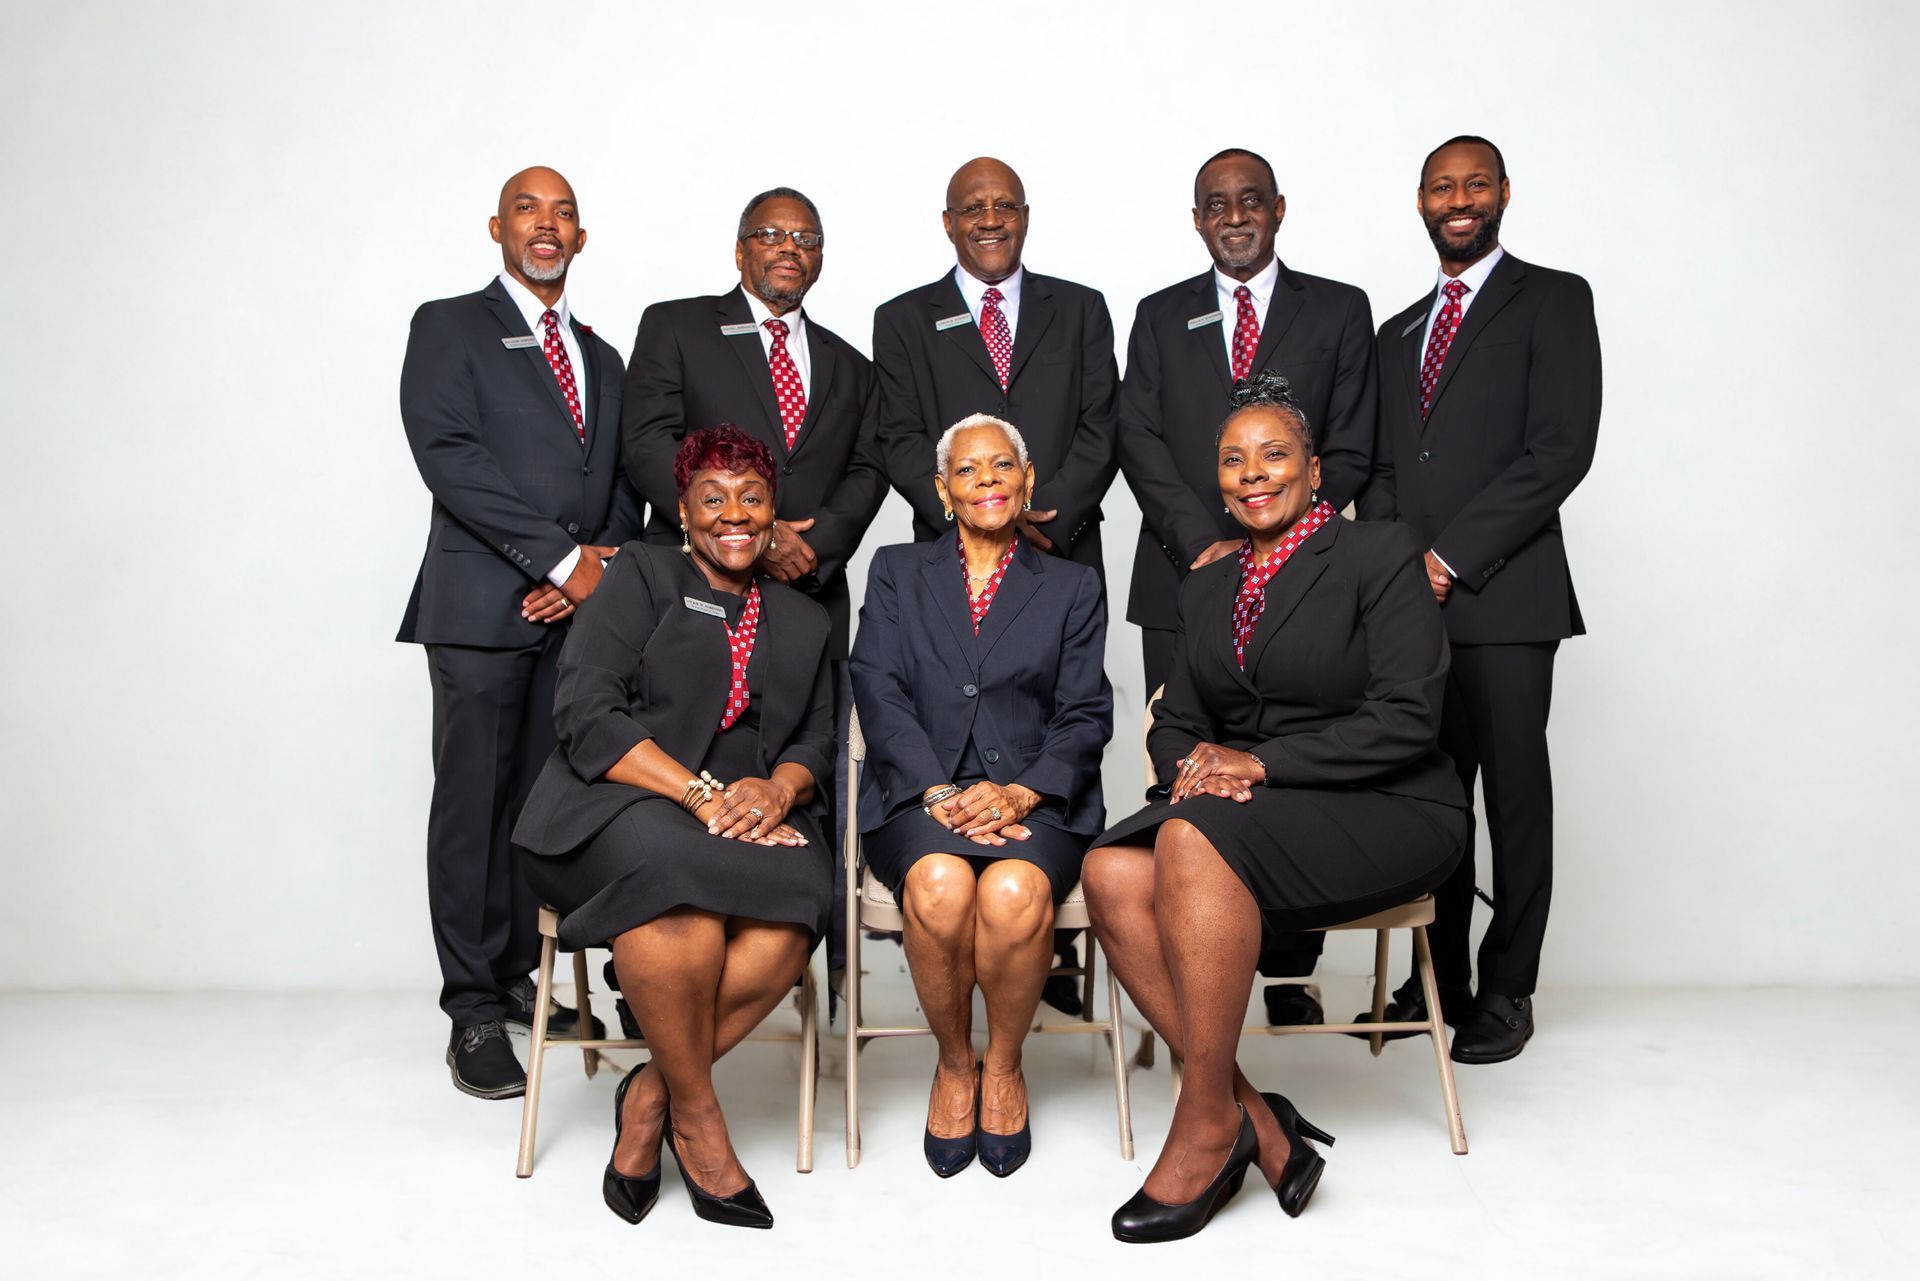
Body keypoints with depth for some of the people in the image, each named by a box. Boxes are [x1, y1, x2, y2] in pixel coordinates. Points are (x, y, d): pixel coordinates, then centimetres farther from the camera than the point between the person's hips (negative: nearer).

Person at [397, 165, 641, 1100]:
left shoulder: (601, 357, 22)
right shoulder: (448, 327, 5)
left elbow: (622, 485, 16)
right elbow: (449, 456, -9)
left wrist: (599, 569, -4)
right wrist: (564, 559, -13)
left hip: (580, 606, 5)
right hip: (481, 605, -4)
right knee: (475, 805, -3)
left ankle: (518, 978, 17)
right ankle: (475, 1014, 4)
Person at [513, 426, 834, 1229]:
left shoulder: (803, 622, 23)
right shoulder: (641, 575, 9)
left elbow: (817, 739, 15)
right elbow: (587, 713, -5)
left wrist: (777, 786, -11)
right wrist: (701, 794, -16)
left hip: (751, 816, 4)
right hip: (616, 809, -3)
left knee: (797, 897, -32)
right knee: (683, 873, -38)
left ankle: (650, 1095, -16)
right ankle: (695, 1116, -19)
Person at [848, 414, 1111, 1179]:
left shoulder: (1072, 588, 18)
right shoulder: (897, 574, 18)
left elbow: (1085, 714, 7)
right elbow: (878, 691, 4)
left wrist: (1020, 793, -13)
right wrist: (939, 792, -12)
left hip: (1034, 796, 0)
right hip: (919, 793, 0)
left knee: (1015, 891, -34)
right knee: (940, 885, -33)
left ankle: (1004, 1067, -5)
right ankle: (954, 1065, -5)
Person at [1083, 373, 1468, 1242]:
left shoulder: (1380, 557, -2)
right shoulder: (1204, 591, 17)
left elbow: (1406, 718, -12)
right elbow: (1175, 722, 16)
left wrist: (1258, 763, -17)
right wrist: (1195, 764, -9)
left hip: (1385, 813, -6)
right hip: (1247, 813, 6)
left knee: (1194, 840, -33)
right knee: (1112, 873, -24)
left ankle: (1207, 1119, -20)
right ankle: (1256, 1121, -17)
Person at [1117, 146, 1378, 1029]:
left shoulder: (1339, 311, 12)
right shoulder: (1160, 317, 15)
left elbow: (1349, 451, 5)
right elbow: (1140, 443, 4)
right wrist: (1206, 542, -9)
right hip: (1184, 581, 1)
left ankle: (1288, 973, 8)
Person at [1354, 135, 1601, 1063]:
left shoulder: (1552, 300, 4)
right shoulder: (1397, 333, 22)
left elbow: (1561, 449, -8)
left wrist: (1449, 556, -12)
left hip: (1504, 597, -5)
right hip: (1409, 598, 5)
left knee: (1515, 797, 1)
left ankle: (1506, 992, 13)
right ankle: (1437, 977, 17)